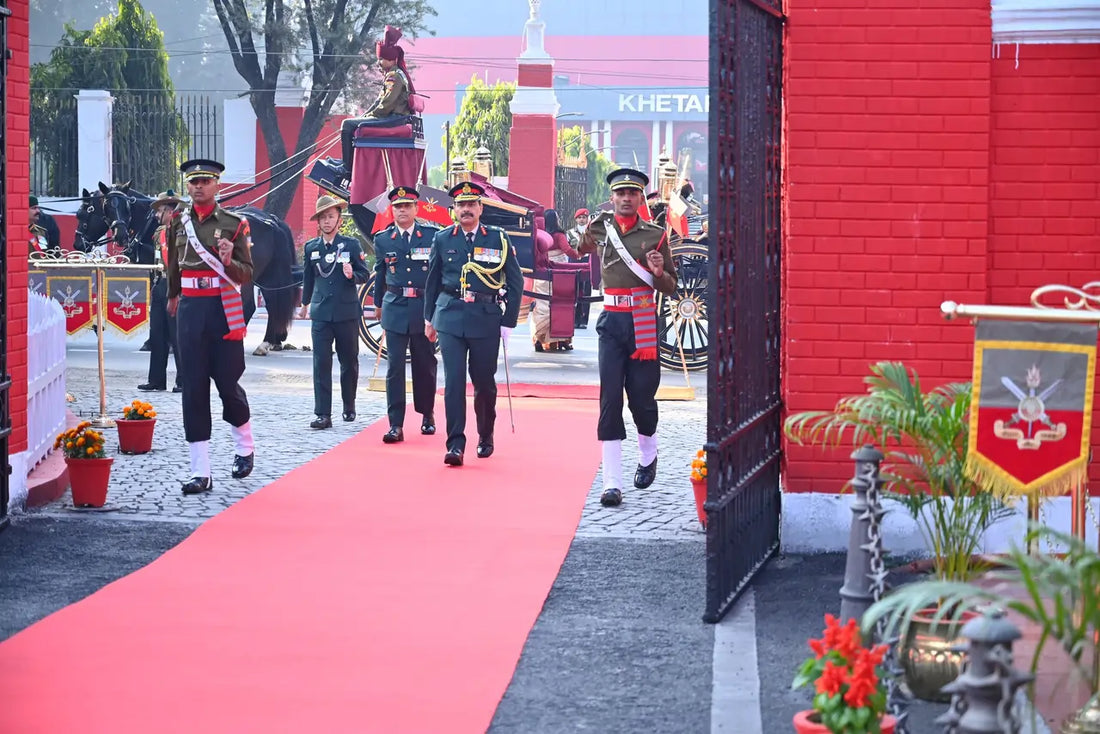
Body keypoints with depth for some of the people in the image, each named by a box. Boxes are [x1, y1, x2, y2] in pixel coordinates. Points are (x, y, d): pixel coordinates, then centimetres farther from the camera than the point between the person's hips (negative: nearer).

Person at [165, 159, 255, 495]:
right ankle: (200, 472, 0)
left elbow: (247, 275, -2)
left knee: (227, 382, 3)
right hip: (190, 309, 3)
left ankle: (244, 446, 31)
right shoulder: (178, 221, 7)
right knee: (194, 388, -1)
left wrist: (229, 262, -23)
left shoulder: (233, 224, -3)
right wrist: (173, 295, 40)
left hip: (224, 309, -3)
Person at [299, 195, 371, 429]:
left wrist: (353, 275, -18)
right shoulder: (311, 247, 8)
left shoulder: (351, 244, 1)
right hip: (321, 313, 1)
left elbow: (365, 274, 3)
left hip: (347, 312, -1)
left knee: (349, 361, 9)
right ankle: (323, 414, -8)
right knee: (321, 363, -7)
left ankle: (349, 406, 27)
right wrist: (305, 303, 30)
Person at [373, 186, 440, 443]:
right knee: (395, 367, -6)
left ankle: (427, 415, 29)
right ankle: (396, 424, -7)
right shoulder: (382, 240, 7)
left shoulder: (432, 236, 2)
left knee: (425, 365, 10)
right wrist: (379, 304, 22)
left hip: (426, 309, 0)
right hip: (395, 309, 0)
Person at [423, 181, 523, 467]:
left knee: (484, 381, 9)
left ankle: (486, 437, 31)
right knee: (453, 380, -9)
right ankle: (455, 444, -8)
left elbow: (515, 282, 3)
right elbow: (433, 280, 16)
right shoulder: (442, 239, 5)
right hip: (450, 317, 0)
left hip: (486, 318, 0)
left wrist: (509, 322, -1)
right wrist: (429, 317, 16)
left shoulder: (498, 239, 1)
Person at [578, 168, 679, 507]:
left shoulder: (655, 235, 1)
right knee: (610, 399, -6)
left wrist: (659, 272, -13)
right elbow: (580, 249, 33)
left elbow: (670, 287, 5)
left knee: (642, 395, 4)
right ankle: (612, 483, -8)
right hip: (611, 321, 1)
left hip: (643, 323, -1)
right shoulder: (599, 228, 7)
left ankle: (648, 454, 36)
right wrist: (583, 227, 15)